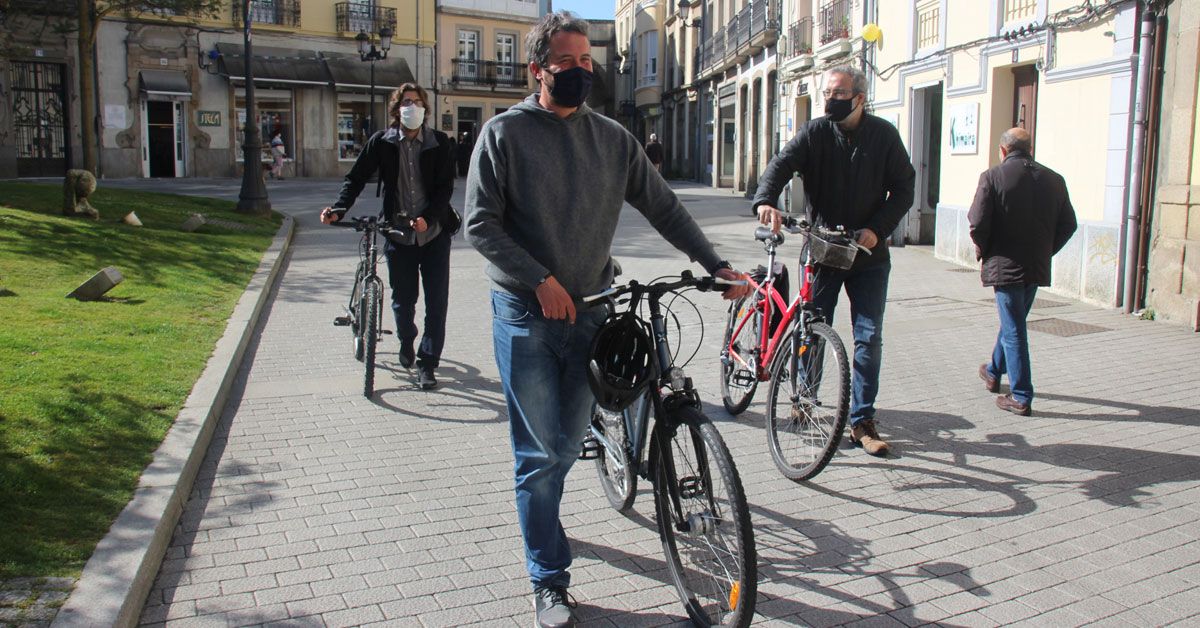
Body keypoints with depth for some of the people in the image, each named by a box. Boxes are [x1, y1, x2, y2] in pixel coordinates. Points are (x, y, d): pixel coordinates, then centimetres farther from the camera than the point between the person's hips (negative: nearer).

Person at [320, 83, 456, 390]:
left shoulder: (439, 142, -1)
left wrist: (428, 218, -20)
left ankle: (427, 363, 9)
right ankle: (406, 341, 39)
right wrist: (339, 209, -14)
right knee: (403, 300, 9)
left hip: (434, 233, 0)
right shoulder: (382, 142, 1)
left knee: (436, 302, -2)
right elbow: (356, 177, 1)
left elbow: (445, 187, -5)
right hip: (399, 234, 1)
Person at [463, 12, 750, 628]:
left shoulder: (612, 138, 8)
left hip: (589, 311, 4)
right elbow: (481, 224, -6)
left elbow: (663, 208, 9)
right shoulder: (505, 133, -2)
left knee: (567, 442, 11)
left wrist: (716, 265, 1)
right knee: (541, 451, -2)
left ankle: (536, 511, 41)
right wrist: (540, 280, -14)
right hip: (526, 312, -3)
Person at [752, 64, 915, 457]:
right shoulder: (815, 133, -2)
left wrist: (878, 228, -14)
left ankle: (862, 421, 9)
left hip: (869, 253, 1)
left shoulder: (883, 135, 1)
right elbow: (782, 164, -18)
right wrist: (765, 200, -38)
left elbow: (903, 188, 1)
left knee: (869, 338, 1)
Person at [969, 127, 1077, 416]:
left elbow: (978, 222, -15)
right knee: (1013, 323, 22)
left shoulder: (992, 177, -10)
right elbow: (1068, 225, 5)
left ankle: (1021, 398, 1)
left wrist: (983, 252, 2)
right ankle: (994, 372, 41)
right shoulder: (1054, 179, 5)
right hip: (1038, 267, 5)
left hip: (1004, 265, -5)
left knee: (1013, 330, 0)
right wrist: (1045, 251, 15)